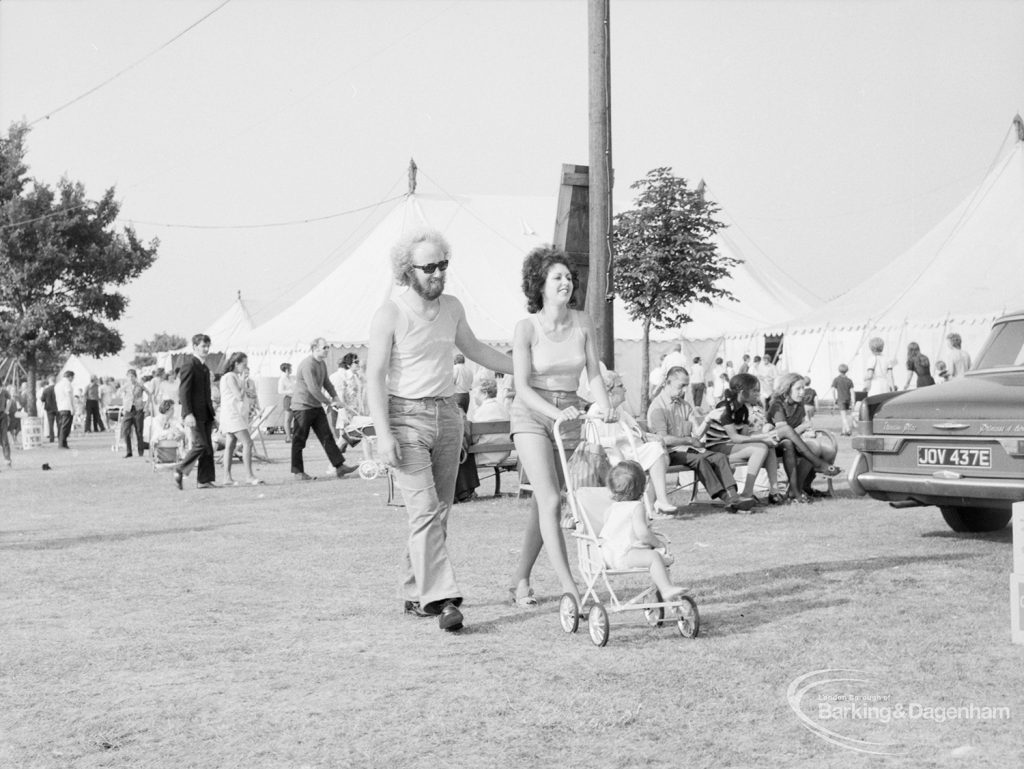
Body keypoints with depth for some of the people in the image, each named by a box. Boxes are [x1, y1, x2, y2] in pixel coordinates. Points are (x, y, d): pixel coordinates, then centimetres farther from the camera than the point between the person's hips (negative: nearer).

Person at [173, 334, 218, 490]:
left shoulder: (204, 367, 18)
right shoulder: (189, 366, -10)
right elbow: (183, 392, -16)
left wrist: (211, 413, 20)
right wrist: (188, 414, -24)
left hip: (205, 414, 9)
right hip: (194, 414, -9)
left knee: (208, 447, 5)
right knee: (200, 444, -14)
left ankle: (204, 480, 8)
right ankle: (180, 471, 1)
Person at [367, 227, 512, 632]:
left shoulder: (452, 307, 8)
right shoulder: (390, 314, -9)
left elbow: (473, 348, 26)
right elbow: (375, 376, -11)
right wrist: (383, 434, -19)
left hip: (447, 414, 6)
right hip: (407, 416, -6)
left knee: (440, 511, 8)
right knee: (424, 510, -14)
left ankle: (415, 593, 19)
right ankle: (442, 598, -17)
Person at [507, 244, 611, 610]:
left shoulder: (582, 323, -3)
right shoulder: (526, 328, -13)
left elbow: (594, 374, 1)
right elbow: (522, 387, -15)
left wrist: (607, 413, -12)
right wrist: (555, 412, -28)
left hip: (569, 415, 4)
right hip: (531, 415, -4)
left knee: (541, 505, 12)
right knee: (551, 501, -16)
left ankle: (521, 580, 28)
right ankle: (569, 587, -16)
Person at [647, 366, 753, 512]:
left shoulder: (683, 405, 18)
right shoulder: (658, 407, -7)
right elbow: (663, 439, -17)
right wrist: (689, 440, -9)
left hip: (687, 449, 8)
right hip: (670, 453, -8)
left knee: (720, 457, -14)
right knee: (699, 459, -32)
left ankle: (732, 495, -30)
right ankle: (725, 498, -33)